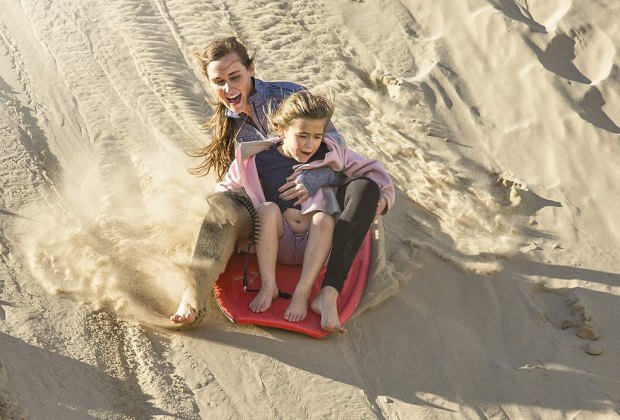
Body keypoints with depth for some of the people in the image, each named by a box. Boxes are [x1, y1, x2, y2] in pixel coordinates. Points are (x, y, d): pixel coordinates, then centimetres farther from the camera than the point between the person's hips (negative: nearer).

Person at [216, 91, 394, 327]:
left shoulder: (330, 154, 3)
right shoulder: (259, 161, 1)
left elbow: (371, 171, 11)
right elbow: (225, 190, 15)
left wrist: (382, 198, -6)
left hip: (316, 244, 0)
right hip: (280, 243, 0)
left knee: (324, 219, -32)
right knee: (268, 208, -28)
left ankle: (302, 293, -35)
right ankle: (268, 286, -28)